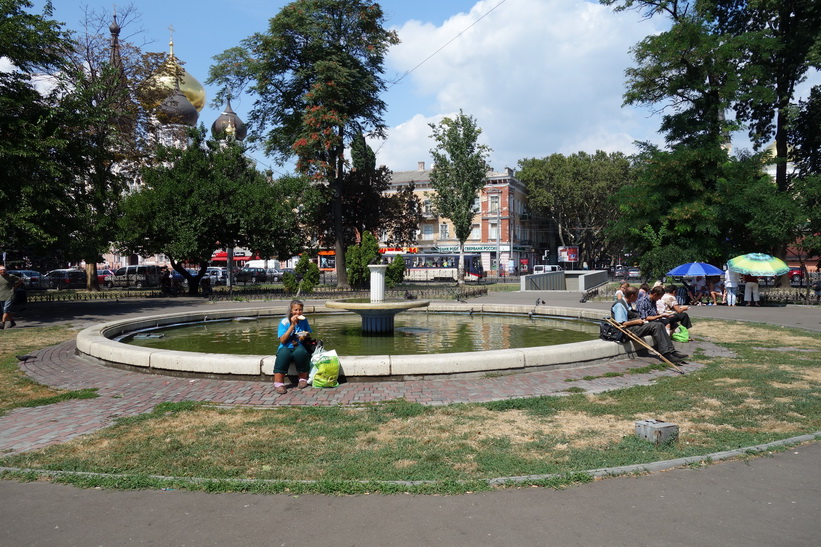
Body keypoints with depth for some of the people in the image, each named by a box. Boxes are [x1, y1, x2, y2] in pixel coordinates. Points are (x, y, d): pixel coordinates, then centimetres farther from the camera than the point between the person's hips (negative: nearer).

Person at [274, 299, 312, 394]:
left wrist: (305, 336, -6)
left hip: (299, 347, 1)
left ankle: (303, 379, -17)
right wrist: (292, 325, -14)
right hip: (286, 348, -1)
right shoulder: (284, 322, -1)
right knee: (283, 353, -38)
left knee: (300, 351, -36)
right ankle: (278, 383, -35)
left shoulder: (304, 321, 7)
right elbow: (282, 340, -10)